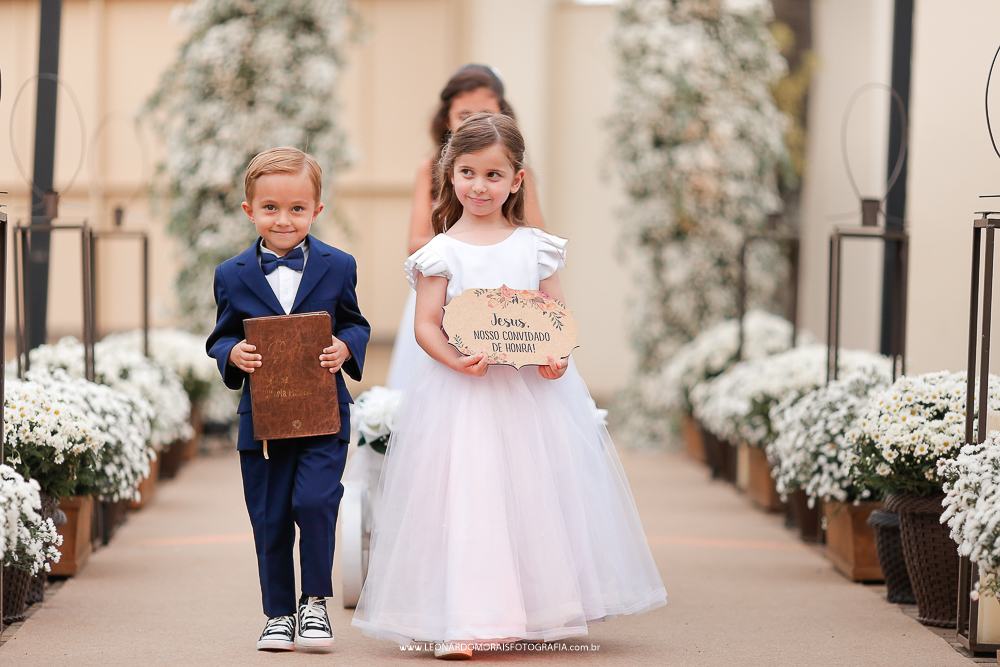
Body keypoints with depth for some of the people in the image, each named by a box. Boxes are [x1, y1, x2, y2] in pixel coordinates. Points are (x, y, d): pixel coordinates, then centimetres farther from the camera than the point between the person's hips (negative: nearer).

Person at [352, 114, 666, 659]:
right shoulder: (441, 252, 1)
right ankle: (460, 623, -8)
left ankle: (540, 612, 19)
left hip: (533, 389, 3)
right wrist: (456, 360, -20)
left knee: (537, 499, 6)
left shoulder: (536, 247, 8)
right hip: (461, 391, -2)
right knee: (464, 501, -9)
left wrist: (556, 355, -12)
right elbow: (426, 324, -2)